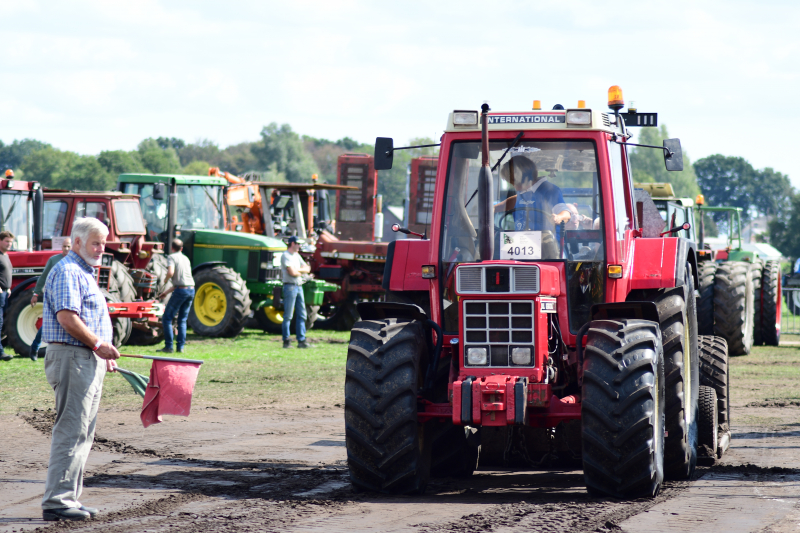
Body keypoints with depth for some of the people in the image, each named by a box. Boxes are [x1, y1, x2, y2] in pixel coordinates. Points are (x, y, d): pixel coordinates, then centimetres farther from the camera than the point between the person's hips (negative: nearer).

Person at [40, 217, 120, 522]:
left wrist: (103, 352, 17)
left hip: (90, 360, 11)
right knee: (71, 430, -13)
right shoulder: (67, 271, -11)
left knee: (82, 433, 11)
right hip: (72, 358, -11)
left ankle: (69, 499, 14)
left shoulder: (84, 273, 23)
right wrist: (98, 344, -16)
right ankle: (57, 501, -14)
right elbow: (66, 317, -21)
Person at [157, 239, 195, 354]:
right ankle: (180, 347, 9)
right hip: (191, 289, 7)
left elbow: (171, 272, -21)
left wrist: (165, 279, 2)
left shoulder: (171, 257, -1)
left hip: (181, 290, -7)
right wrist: (167, 292, 30)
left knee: (167, 318, 3)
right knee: (182, 320, 15)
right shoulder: (186, 259, 21)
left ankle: (168, 346, -2)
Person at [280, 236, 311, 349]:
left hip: (299, 286, 9)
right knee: (288, 316, -5)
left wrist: (298, 270, -5)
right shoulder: (286, 256, -9)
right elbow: (292, 272, -18)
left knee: (302, 315, 7)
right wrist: (301, 272, 2)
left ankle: (301, 340, 9)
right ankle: (286, 341, -2)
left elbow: (307, 269, 14)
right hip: (290, 286, -9)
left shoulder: (297, 256, 18)